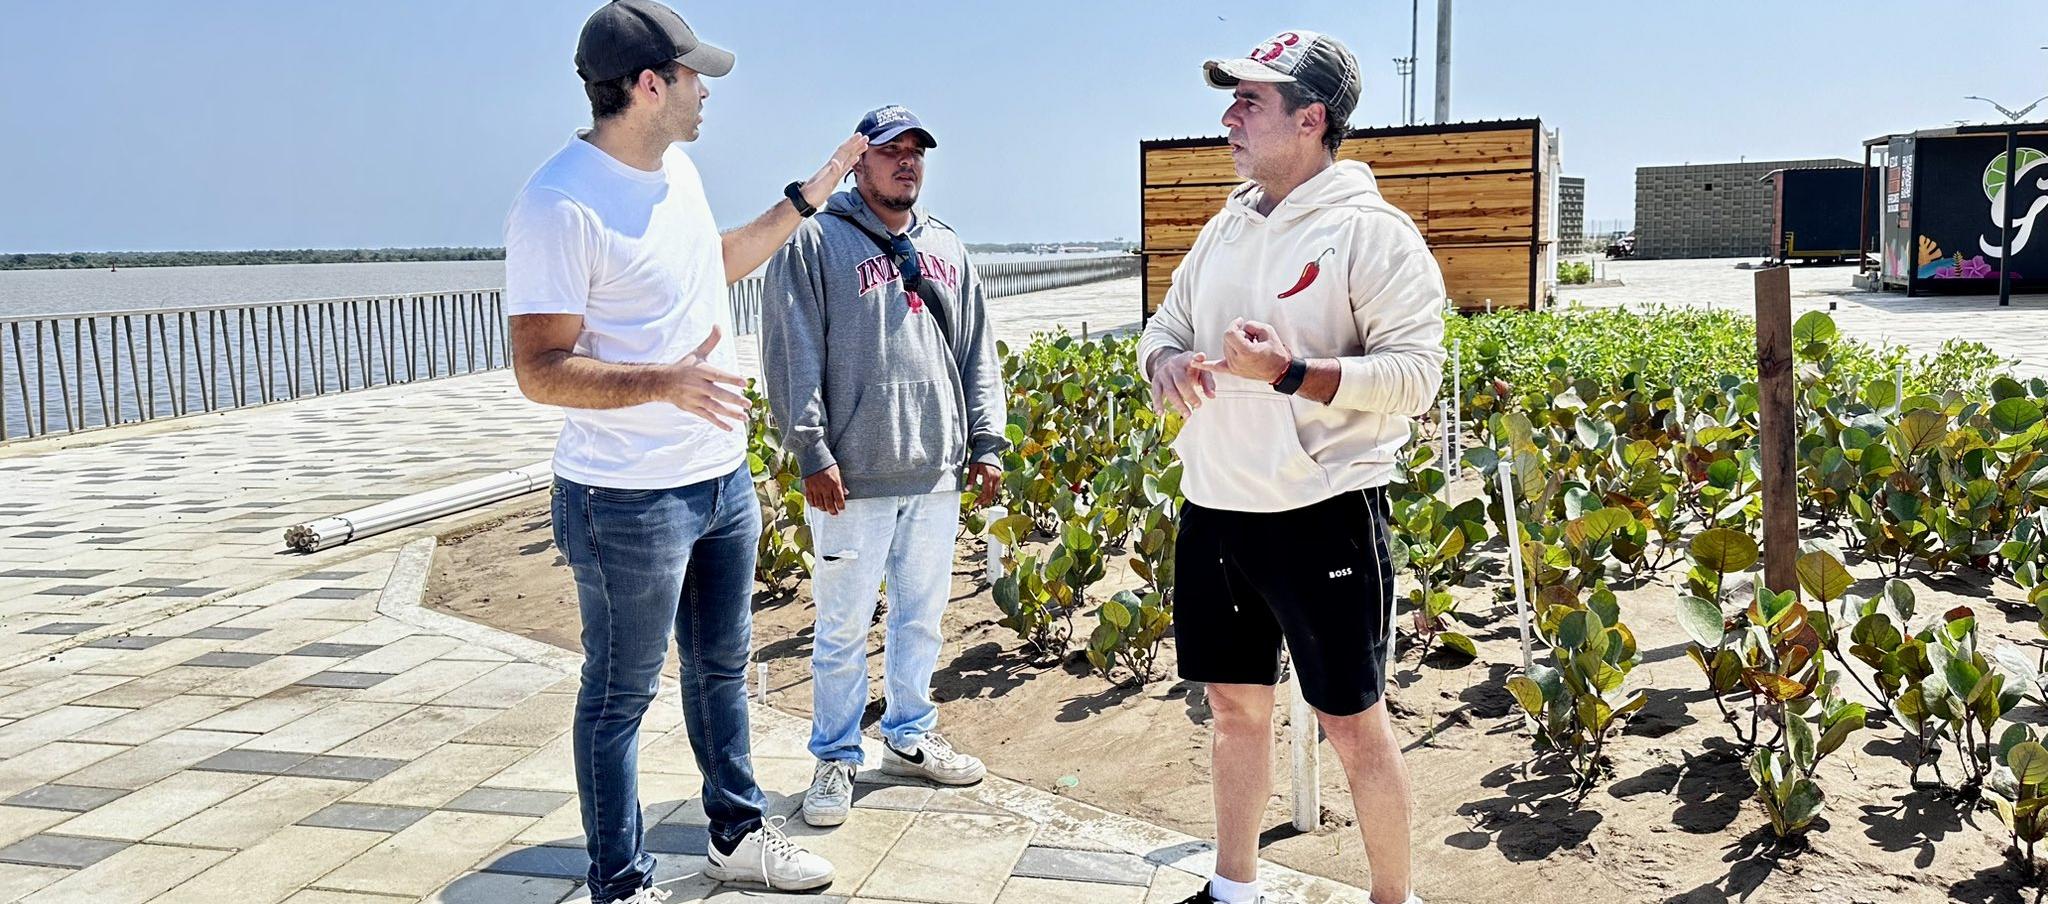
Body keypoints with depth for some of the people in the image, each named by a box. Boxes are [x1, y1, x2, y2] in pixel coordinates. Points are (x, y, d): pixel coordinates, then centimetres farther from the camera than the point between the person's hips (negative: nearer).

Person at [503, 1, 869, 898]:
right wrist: (665, 381, -36)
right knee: (620, 696, 6)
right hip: (627, 502, -9)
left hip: (722, 479, 9)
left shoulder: (678, 169, 8)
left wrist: (809, 194, 25)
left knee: (722, 666, 21)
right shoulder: (560, 205, -20)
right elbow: (540, 369, -22)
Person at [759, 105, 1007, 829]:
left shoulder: (946, 248, 15)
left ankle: (911, 736, 33)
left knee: (922, 617, 16)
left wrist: (986, 444, 8)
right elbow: (793, 359, -8)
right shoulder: (815, 243, -2)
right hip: (853, 481, -5)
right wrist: (813, 453, -14)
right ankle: (836, 757, 19)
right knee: (844, 628, 4)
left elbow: (977, 355, 16)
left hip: (937, 476, 5)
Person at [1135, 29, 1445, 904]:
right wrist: (1164, 363, -5)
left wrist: (1289, 371, -27)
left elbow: (1416, 371, -16)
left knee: (1354, 723, 4)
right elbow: (1165, 325, 19)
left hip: (1323, 515, -7)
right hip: (1214, 510, 7)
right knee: (1235, 705, 17)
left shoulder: (1373, 232, -10)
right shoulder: (1225, 228, 12)